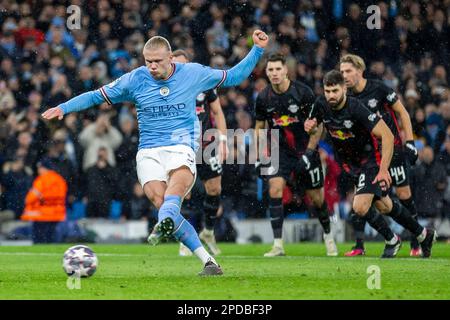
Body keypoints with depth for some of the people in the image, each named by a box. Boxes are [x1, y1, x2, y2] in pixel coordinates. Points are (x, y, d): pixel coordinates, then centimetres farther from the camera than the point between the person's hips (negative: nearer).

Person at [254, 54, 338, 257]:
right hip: (280, 151, 2)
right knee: (274, 189, -20)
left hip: (305, 151, -2)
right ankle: (278, 244, -16)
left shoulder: (303, 92, -13)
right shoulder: (263, 98, -5)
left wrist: (309, 153, -15)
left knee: (316, 198, 6)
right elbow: (259, 128, 10)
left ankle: (327, 235, 34)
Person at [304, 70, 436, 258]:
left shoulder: (356, 108, -28)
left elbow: (387, 135, -28)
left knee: (360, 207, -18)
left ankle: (392, 241, 8)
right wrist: (309, 126, -14)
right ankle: (424, 235, 33)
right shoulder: (321, 105, -10)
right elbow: (312, 125, 12)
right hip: (349, 162, 7)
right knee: (384, 206, 14)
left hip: (370, 159, -7)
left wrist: (383, 169, -31)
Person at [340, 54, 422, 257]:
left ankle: (416, 242, 15)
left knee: (403, 193, 1)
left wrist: (410, 142, -9)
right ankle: (359, 245, -4)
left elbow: (402, 113, -4)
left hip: (392, 147, -3)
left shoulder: (379, 88, -12)